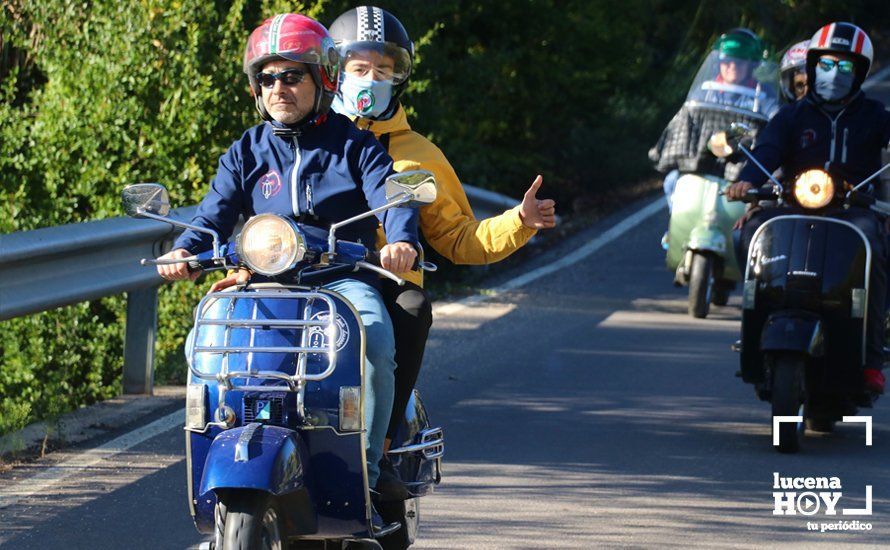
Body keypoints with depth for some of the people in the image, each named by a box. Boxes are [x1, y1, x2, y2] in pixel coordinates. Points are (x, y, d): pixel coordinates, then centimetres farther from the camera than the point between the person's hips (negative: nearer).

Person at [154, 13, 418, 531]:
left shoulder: (355, 144, 7)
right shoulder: (248, 152, 14)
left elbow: (390, 196, -8)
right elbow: (216, 212, 3)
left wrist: (402, 240, -31)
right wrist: (185, 251, -20)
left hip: (344, 279, -3)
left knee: (374, 343, -35)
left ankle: (362, 474, -26)